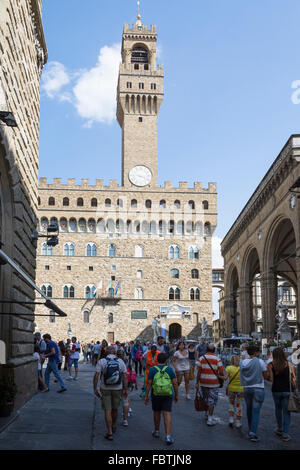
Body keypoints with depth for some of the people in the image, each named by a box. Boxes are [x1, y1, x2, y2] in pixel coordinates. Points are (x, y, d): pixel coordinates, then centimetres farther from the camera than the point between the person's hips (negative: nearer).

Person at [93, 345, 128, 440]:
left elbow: (96, 376, -11)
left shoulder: (101, 361, -7)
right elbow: (125, 376, -4)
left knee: (107, 411, 3)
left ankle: (110, 433, 0)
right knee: (115, 409, 21)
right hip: (117, 389, 2)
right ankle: (114, 426, 41)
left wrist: (95, 388, -3)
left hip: (105, 389, -2)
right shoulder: (120, 361, -2)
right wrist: (125, 389, 1)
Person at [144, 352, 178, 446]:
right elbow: (175, 383, -3)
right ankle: (168, 436, -12)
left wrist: (146, 396, -1)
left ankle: (156, 431, 33)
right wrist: (176, 395, 7)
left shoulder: (152, 370, -4)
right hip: (168, 395, -1)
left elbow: (149, 383, -7)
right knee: (167, 414, -3)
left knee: (157, 412, 19)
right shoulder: (170, 369, -3)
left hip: (156, 395, 1)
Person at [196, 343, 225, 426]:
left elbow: (199, 372, -4)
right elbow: (221, 372, -8)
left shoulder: (202, 358, -1)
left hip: (203, 382, 3)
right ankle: (210, 419, 2)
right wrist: (222, 377, 13)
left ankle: (207, 414, 33)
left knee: (206, 399, 20)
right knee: (212, 400, 3)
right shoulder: (217, 359, -6)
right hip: (213, 383, -2)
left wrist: (197, 383, 1)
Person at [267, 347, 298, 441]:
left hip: (276, 390, 0)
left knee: (278, 409, 21)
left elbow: (271, 379, -8)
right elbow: (294, 379, -3)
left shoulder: (270, 365, -4)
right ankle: (285, 433, 3)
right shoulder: (289, 364, -2)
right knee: (286, 412, 5)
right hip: (287, 390, 0)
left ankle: (280, 428, 32)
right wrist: (295, 389, 6)